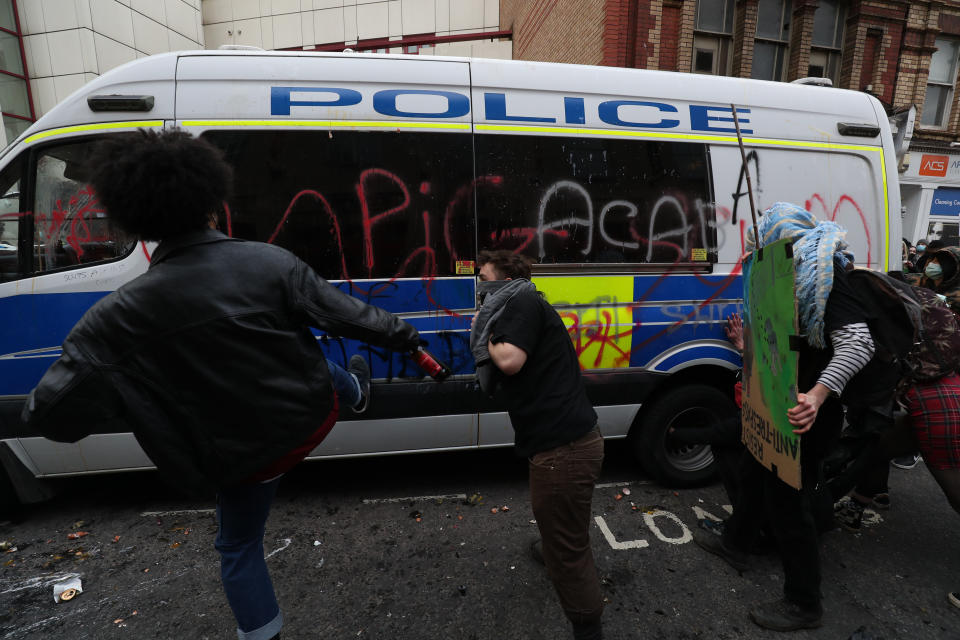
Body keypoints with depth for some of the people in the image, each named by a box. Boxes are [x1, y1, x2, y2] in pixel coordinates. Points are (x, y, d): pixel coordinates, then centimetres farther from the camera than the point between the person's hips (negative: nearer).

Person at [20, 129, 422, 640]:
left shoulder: (120, 316, -20)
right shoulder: (270, 262, -20)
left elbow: (53, 414, -16)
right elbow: (345, 315, -12)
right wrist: (406, 337, 4)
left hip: (247, 455, -1)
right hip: (315, 416, 2)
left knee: (239, 547, 26)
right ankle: (355, 389, 70)